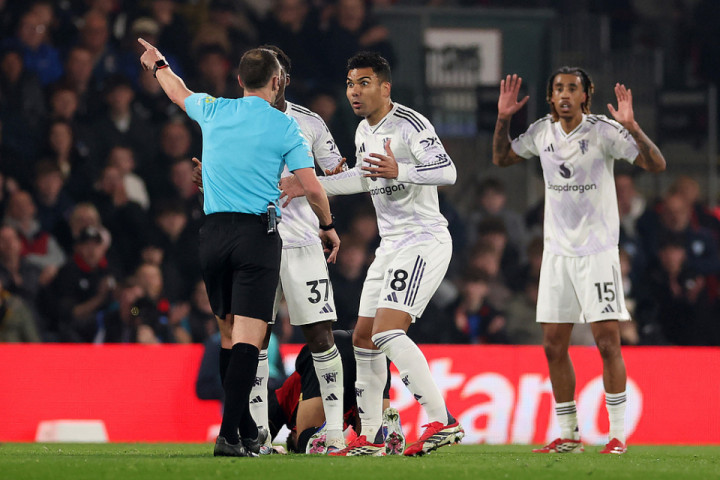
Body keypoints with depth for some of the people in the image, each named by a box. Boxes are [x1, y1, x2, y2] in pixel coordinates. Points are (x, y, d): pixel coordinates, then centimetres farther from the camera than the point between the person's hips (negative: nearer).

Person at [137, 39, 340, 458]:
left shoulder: (213, 112, 8)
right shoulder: (285, 127, -3)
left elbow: (179, 93, 30)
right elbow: (312, 187, -6)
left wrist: (158, 64, 51)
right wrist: (329, 227, 12)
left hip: (214, 233, 4)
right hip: (259, 234, -4)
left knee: (230, 334, 14)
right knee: (249, 336, -9)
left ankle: (248, 432, 21)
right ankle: (230, 434, -21)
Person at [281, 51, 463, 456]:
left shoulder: (410, 125, -16)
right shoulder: (364, 131, 13)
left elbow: (447, 172, -29)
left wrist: (400, 171, -44)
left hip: (424, 241, -10)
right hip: (392, 246, 10)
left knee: (387, 331, -23)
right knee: (364, 338, 9)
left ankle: (443, 422, -24)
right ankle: (370, 437, 16)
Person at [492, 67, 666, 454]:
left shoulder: (603, 131, -10)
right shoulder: (542, 132, 5)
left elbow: (656, 164, -15)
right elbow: (501, 158, 21)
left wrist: (631, 127, -30)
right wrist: (503, 118, 6)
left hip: (597, 250, -5)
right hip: (557, 251, 5)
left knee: (607, 341, -9)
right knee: (554, 346, 4)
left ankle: (617, 434, -2)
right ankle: (567, 435, 14)